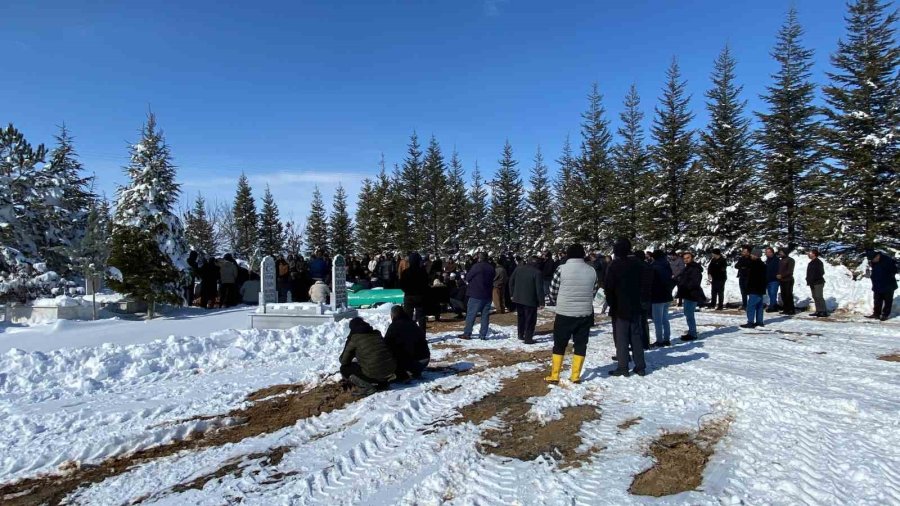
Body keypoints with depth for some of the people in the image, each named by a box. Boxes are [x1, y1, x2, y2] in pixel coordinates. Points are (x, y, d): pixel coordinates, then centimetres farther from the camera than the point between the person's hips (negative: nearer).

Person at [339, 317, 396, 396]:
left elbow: (344, 361, 8)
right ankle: (382, 383, 15)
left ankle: (367, 387, 0)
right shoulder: (377, 333, 16)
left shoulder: (354, 338, 2)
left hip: (374, 374, -6)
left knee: (344, 369, 11)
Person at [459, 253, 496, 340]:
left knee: (471, 314, 1)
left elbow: (467, 278, -4)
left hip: (476, 294, -5)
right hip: (487, 295, 5)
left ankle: (467, 333, 3)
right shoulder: (491, 268, 5)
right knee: (485, 315, 8)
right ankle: (483, 335, 9)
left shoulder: (476, 266, -13)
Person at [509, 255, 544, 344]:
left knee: (520, 317, 21)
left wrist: (512, 294, 16)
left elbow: (511, 281, 7)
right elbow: (539, 289, -18)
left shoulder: (518, 268, 1)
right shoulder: (538, 272, -17)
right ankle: (528, 338, 7)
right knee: (530, 320, 6)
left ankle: (521, 335, 30)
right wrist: (541, 302, -11)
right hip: (531, 300, -6)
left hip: (518, 298, 6)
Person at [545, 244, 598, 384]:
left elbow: (553, 291, -3)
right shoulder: (592, 271, 0)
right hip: (585, 314, 3)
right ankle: (576, 376, 17)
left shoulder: (562, 269, -10)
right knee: (580, 345, 13)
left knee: (559, 345, 9)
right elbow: (593, 292, 8)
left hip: (564, 314, -2)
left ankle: (554, 376, 12)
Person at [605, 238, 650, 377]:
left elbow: (609, 287, -11)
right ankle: (640, 366, 15)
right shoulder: (639, 263, 4)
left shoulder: (615, 265, -11)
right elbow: (647, 282, 7)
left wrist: (611, 302, 1)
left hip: (620, 307, -5)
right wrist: (644, 299, 14)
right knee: (636, 337, 11)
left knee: (621, 338, 0)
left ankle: (623, 367, 0)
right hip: (636, 307, 5)